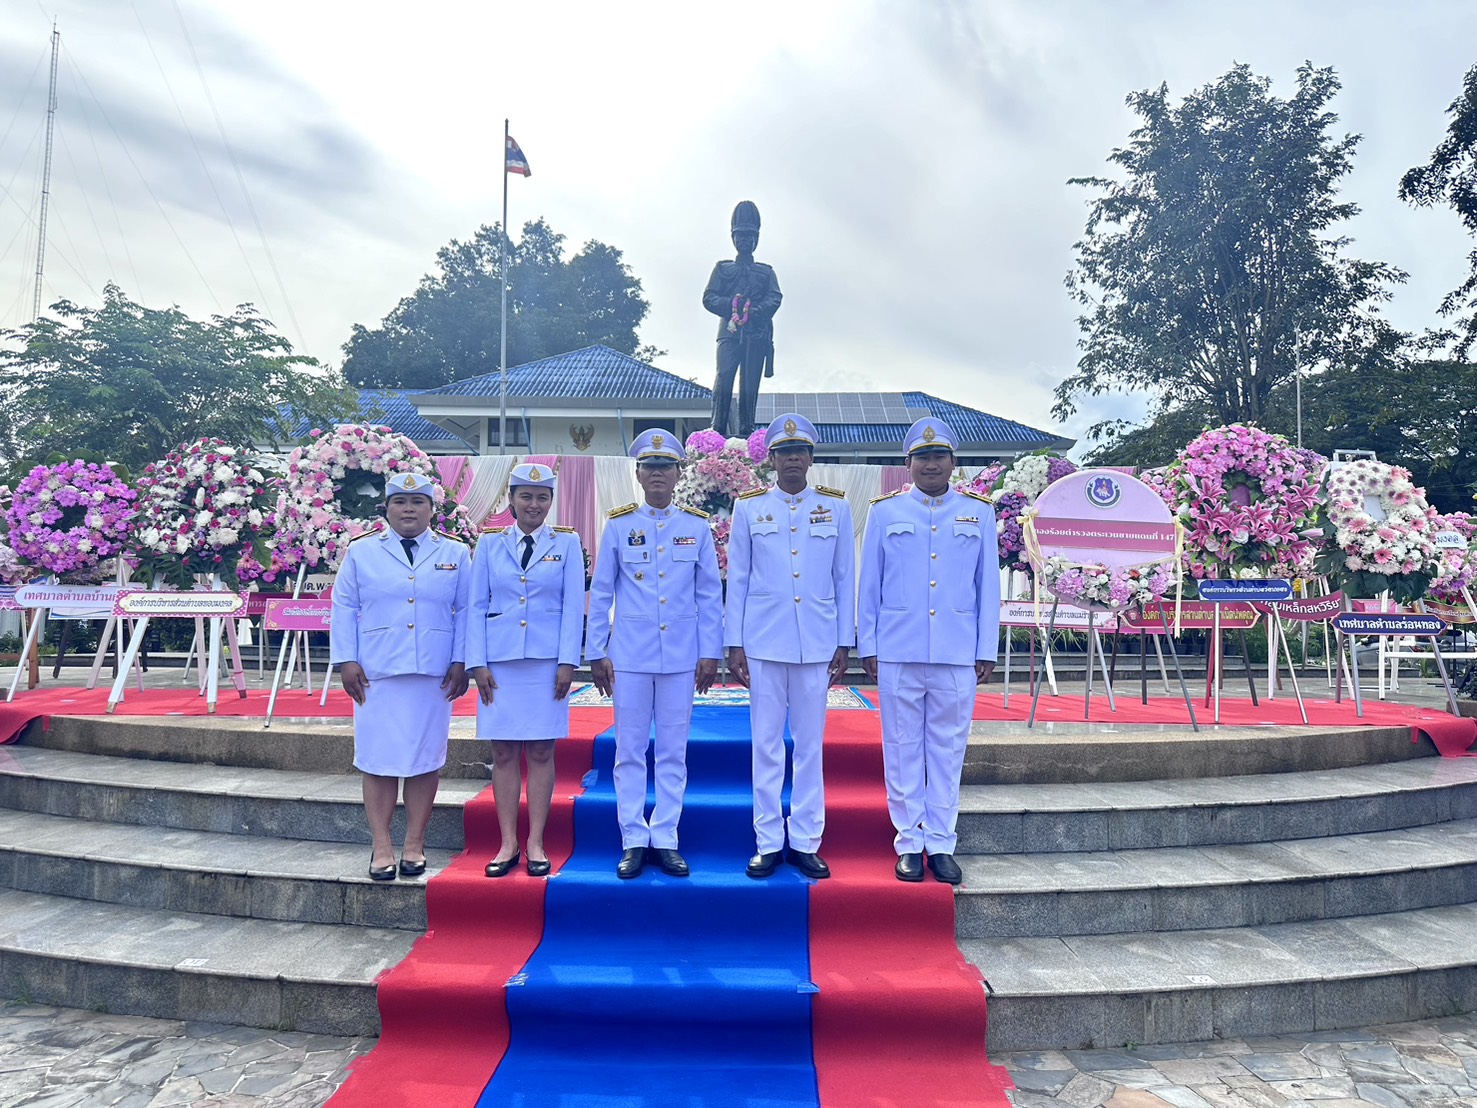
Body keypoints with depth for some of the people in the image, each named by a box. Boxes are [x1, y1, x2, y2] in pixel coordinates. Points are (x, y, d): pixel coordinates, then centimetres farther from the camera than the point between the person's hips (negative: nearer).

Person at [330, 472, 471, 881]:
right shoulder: (361, 552, 7)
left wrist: (460, 662, -2)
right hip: (377, 673, 0)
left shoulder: (456, 554, 8)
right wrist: (346, 660, -3)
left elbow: (466, 612, 6)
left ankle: (415, 845, 16)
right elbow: (343, 609, 6)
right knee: (379, 759, 1)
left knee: (425, 759, 5)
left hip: (433, 674, 1)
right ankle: (382, 847, 11)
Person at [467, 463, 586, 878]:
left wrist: (567, 662, -6)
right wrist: (477, 663, 0)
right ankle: (508, 844, 14)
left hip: (547, 661, -1)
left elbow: (573, 606, 2)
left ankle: (535, 844, 12)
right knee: (503, 753, 5)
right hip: (499, 662, 1)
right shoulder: (489, 543, 8)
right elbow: (477, 606, 7)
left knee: (541, 752, 2)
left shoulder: (567, 543, 5)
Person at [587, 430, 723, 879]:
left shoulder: (697, 527, 5)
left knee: (673, 752, 6)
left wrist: (710, 653, 0)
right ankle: (633, 842, 16)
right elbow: (600, 593, 6)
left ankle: (665, 840, 17)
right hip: (629, 655, 0)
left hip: (681, 656, 0)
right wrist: (596, 652, 2)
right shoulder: (618, 525, 4)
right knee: (629, 751, 5)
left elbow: (711, 596, 5)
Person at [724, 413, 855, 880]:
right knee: (766, 745, 5)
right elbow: (737, 579, 5)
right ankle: (768, 842, 16)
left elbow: (845, 579, 7)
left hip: (817, 645, 1)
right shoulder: (749, 507, 5)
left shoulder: (836, 507, 6)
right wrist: (734, 643, 0)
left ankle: (805, 842, 18)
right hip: (763, 644, 0)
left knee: (810, 745, 7)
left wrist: (844, 643, 2)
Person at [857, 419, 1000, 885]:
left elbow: (988, 586, 8)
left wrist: (987, 650, 4)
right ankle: (909, 843, 17)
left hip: (957, 655, 1)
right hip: (898, 653, 0)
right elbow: (869, 585, 6)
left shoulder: (979, 513, 8)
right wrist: (867, 646, 2)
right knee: (903, 749, 6)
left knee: (948, 750, 7)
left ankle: (941, 844, 18)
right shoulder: (885, 512, 5)